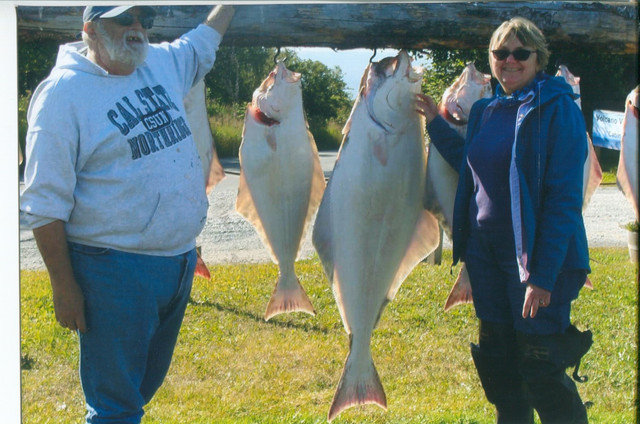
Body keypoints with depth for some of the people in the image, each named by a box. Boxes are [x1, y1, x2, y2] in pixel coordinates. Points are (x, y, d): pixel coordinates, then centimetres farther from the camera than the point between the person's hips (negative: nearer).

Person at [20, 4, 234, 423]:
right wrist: (65, 287, -16)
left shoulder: (162, 63, 8)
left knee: (146, 384, 19)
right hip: (117, 270, -7)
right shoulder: (63, 92, -13)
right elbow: (46, 204, -14)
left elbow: (205, 39, 33)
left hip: (180, 259, 7)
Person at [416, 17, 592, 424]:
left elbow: (564, 198, -16)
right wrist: (436, 123, 20)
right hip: (487, 250, 7)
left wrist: (543, 276, -21)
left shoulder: (558, 109, -12)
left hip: (536, 255, -7)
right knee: (498, 366, 14)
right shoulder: (487, 110, 11)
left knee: (541, 373, -5)